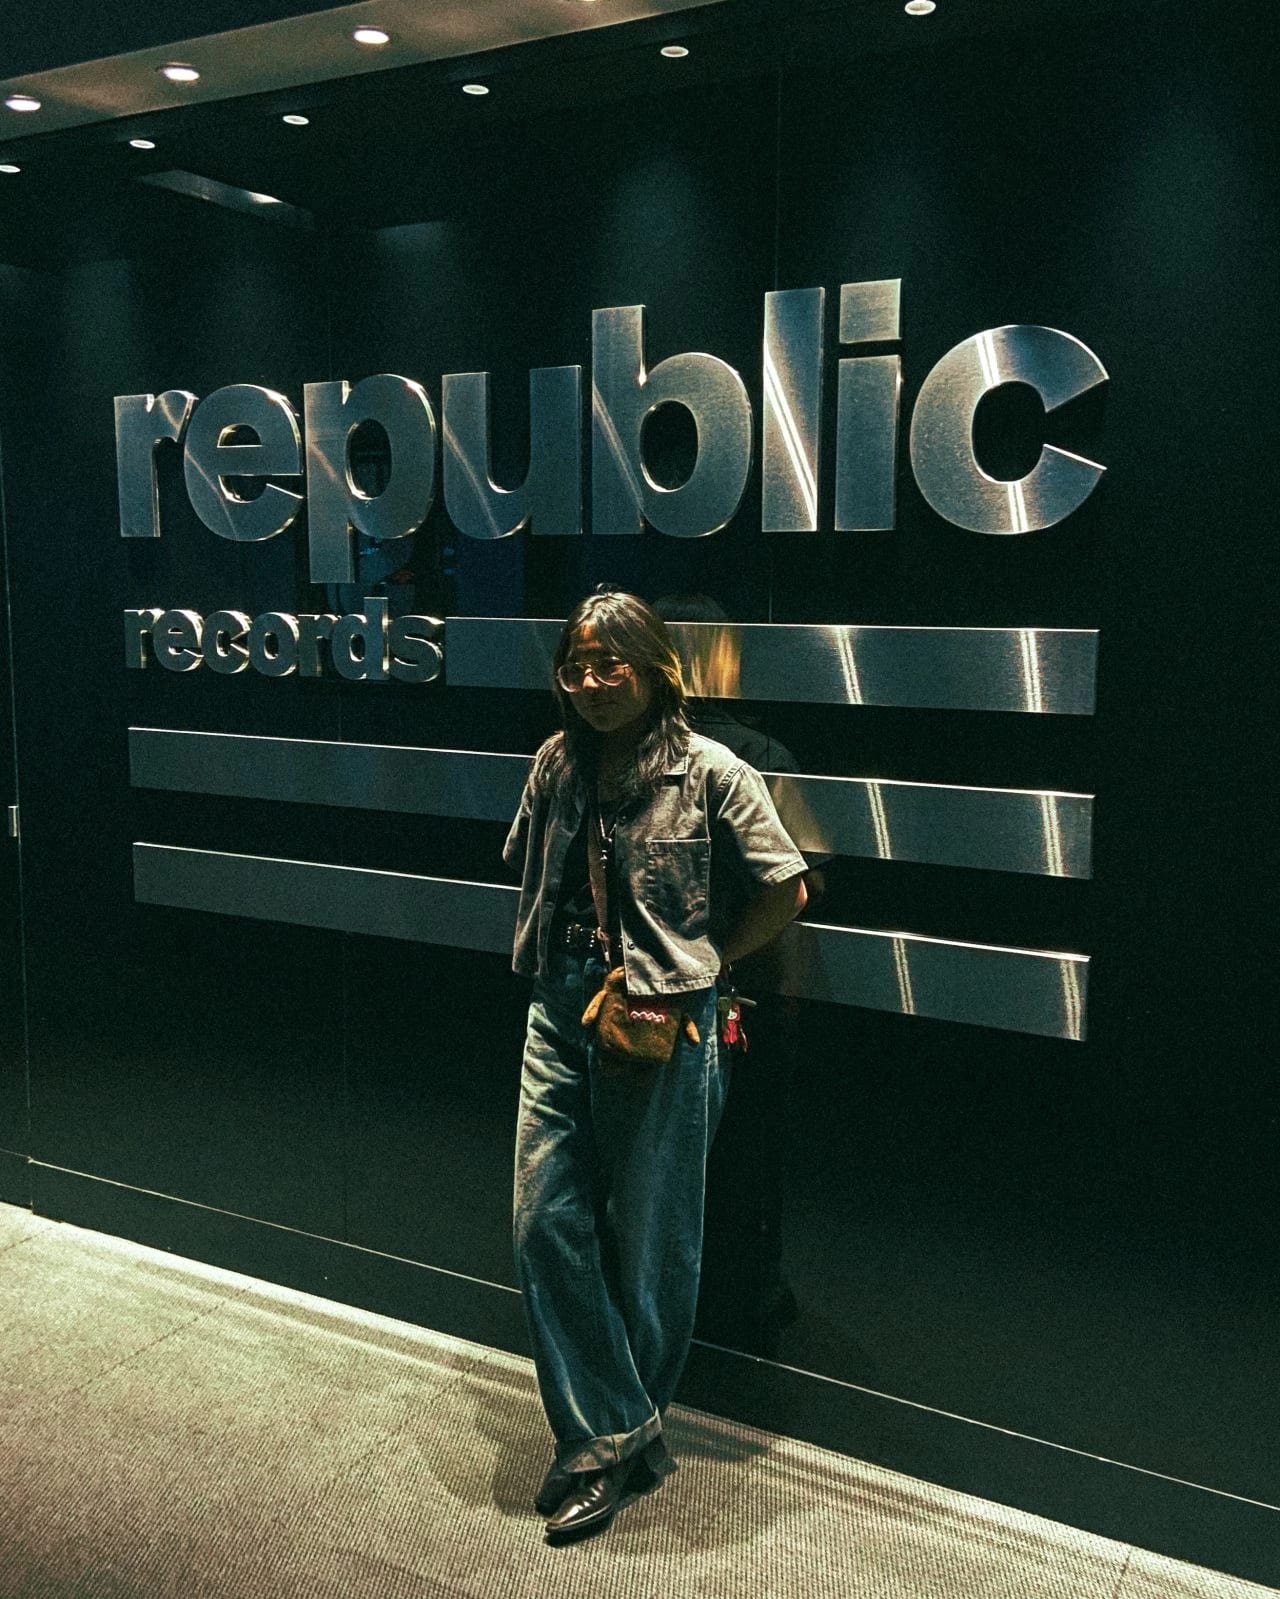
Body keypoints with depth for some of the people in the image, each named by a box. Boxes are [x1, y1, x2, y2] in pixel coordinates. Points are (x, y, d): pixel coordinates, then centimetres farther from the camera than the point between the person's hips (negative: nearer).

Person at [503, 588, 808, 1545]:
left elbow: (787, 893, -6)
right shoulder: (559, 762, 4)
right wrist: (561, 959, 7)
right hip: (561, 1016, 5)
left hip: (662, 1027, -5)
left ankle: (621, 1435, 31)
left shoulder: (711, 773, -11)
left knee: (649, 1241, 9)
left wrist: (700, 967, -4)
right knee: (545, 1221, 2)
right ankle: (612, 1437, 17)